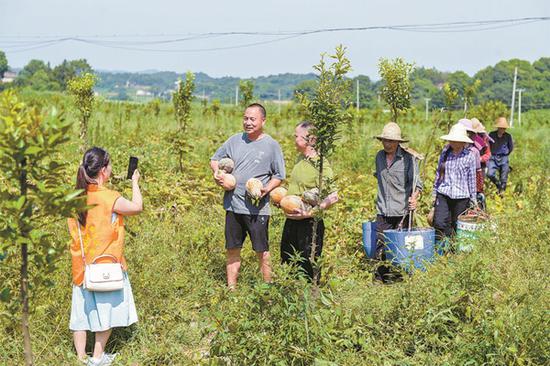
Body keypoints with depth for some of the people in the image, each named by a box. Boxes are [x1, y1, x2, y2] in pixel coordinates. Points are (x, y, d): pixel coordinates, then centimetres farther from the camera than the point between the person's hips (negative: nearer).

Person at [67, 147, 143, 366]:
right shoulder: (109, 198, -19)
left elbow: (72, 230, 9)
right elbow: (137, 207, -4)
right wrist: (135, 181, 8)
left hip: (82, 265, 5)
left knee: (82, 311, 11)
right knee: (105, 311, 10)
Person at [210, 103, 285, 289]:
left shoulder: (271, 145, -3)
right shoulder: (235, 140, 7)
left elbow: (279, 175, 1)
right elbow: (215, 159, 18)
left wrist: (267, 188, -16)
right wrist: (216, 172, -3)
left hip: (257, 209, -4)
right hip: (233, 205, 4)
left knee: (262, 251, 2)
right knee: (233, 250, 11)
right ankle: (231, 290, 22)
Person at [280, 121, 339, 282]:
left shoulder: (320, 164, -16)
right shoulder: (300, 158, 9)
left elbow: (333, 197, -21)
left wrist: (310, 212, -23)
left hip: (309, 223, -8)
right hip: (291, 221, 8)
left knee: (308, 268, 2)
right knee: (287, 261, 16)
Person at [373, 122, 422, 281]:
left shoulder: (408, 158, -5)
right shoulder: (379, 156, 10)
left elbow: (416, 181, -8)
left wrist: (414, 196, -26)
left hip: (402, 210, -4)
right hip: (383, 210, 4)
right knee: (380, 243, 0)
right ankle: (381, 276, 9)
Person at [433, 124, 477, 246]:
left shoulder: (469, 156, -2)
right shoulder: (445, 153, 5)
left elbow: (472, 178, 4)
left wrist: (473, 197, 7)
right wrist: (435, 192, 15)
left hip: (461, 196, -1)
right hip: (443, 194, 2)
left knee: (457, 227, 7)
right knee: (439, 223, -11)